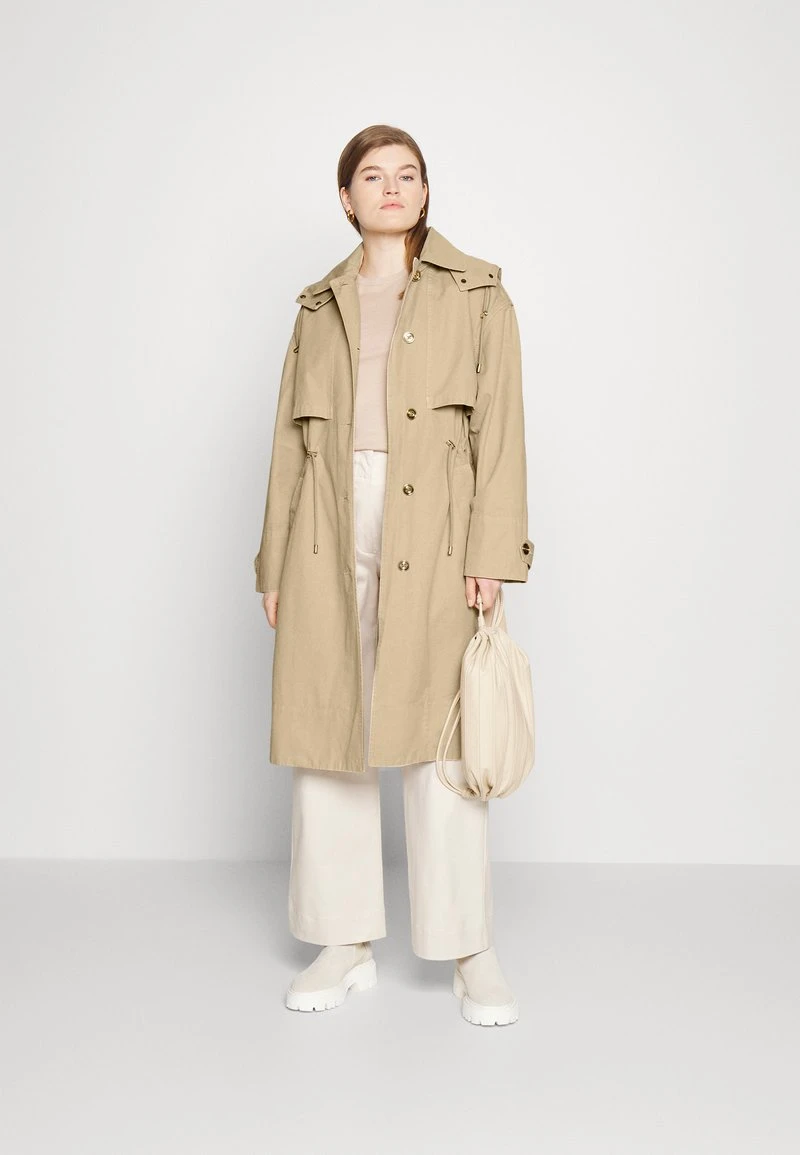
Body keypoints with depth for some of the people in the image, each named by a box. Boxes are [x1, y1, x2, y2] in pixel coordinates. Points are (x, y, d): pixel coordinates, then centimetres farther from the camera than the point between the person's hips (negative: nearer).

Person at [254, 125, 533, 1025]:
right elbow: (291, 441, 13)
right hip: (329, 530, 3)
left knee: (438, 737, -4)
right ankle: (346, 945, 17)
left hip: (430, 532, -3)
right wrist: (275, 564, 7)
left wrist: (491, 554, -11)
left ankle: (471, 955, 10)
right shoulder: (320, 306, 16)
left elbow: (500, 429, 0)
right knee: (325, 731, 4)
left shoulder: (476, 294, 8)